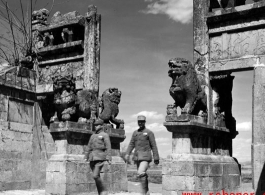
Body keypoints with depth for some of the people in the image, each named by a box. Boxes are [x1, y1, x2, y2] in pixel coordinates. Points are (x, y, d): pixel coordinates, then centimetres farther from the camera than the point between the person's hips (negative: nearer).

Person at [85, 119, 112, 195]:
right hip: (92, 158, 6)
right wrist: (86, 157, 15)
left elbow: (108, 147, -6)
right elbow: (89, 147, 21)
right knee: (97, 176, 8)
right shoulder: (92, 136, 18)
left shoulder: (105, 135, 1)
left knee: (95, 176, -16)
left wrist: (109, 158, -14)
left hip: (100, 158, -6)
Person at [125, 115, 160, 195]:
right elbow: (131, 144, 9)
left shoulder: (149, 132, -1)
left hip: (146, 157, -6)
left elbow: (154, 146, -2)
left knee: (140, 173, -22)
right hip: (137, 157, 6)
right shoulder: (135, 133, 14)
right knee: (142, 175, 11)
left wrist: (156, 158, -5)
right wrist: (127, 154, -4)